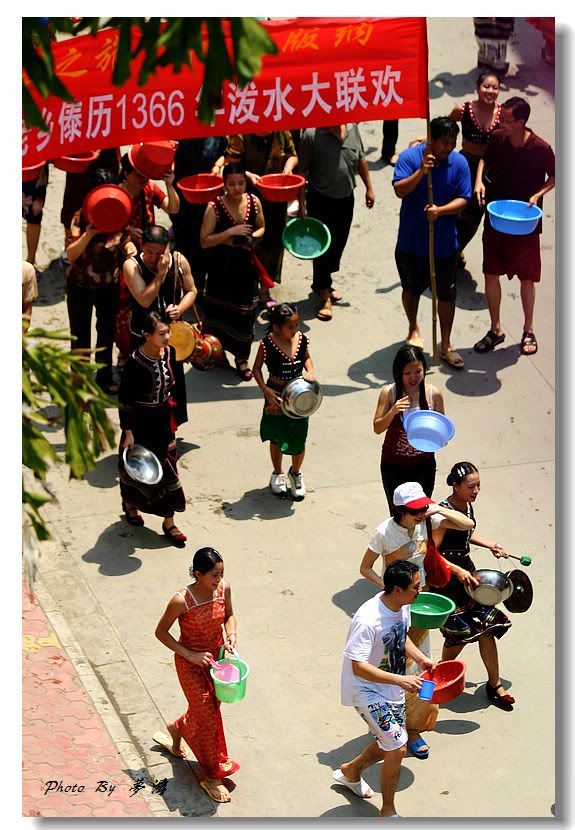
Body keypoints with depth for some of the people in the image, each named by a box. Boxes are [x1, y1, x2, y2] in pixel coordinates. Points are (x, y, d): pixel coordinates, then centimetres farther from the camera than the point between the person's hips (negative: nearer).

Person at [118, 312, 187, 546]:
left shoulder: (169, 353, -7)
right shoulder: (135, 362, -24)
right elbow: (124, 399, -17)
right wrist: (128, 432, -15)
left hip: (163, 419, 5)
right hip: (140, 421, -5)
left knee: (167, 467, 7)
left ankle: (168, 522, 17)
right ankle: (129, 503, 45)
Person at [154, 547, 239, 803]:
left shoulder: (224, 588, -14)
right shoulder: (181, 601, -29)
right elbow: (161, 632, -15)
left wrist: (231, 635, -15)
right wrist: (190, 655, -20)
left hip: (216, 656, 6)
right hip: (190, 662, -6)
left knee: (210, 707, 21)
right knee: (206, 715, 1)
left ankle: (177, 727, 55)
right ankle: (212, 777, 19)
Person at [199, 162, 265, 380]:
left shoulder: (254, 202, -5)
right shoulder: (215, 207, -16)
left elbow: (261, 228, 12)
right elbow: (204, 241, -16)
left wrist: (252, 237, -10)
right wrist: (230, 233, -25)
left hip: (246, 266, 3)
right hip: (221, 268, -2)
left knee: (244, 312, 5)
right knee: (219, 313, 10)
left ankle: (242, 358, 20)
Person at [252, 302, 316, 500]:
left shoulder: (301, 339, -10)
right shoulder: (268, 344, -20)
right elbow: (257, 368, -8)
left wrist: (310, 372, -10)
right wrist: (266, 390, -18)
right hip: (276, 396, -2)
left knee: (298, 440, 8)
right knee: (277, 438, 17)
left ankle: (295, 473, 37)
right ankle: (277, 474, 42)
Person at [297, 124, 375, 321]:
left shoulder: (352, 127, -1)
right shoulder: (311, 135, -18)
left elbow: (360, 159, 12)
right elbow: (302, 171, -13)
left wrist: (369, 188, 13)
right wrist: (302, 204, -13)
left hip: (346, 198, 6)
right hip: (320, 199, -6)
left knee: (338, 244, 16)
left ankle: (322, 284, 36)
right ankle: (324, 296, 11)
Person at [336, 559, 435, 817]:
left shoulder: (402, 606, -7)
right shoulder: (367, 620, -32)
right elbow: (358, 667, -32)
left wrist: (421, 659, -3)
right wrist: (400, 680, -35)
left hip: (392, 688, 9)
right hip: (366, 690, -9)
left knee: (388, 744, 19)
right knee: (397, 747, -13)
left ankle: (350, 771, 47)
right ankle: (388, 811, 6)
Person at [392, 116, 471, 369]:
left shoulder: (459, 163, -7)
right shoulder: (409, 156, -11)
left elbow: (462, 199, -8)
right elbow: (399, 190, -20)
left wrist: (440, 210, -26)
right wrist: (422, 171, -33)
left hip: (444, 243, 1)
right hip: (411, 240, -1)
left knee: (446, 294, 6)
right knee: (411, 288, 18)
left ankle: (445, 345, 20)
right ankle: (413, 329, 45)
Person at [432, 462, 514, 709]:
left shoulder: (467, 505, 1)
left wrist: (490, 545, 9)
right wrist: (458, 571, -33)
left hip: (466, 569, 8)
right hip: (446, 577, -8)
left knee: (486, 625, 5)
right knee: (461, 629, -4)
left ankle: (494, 684, 15)